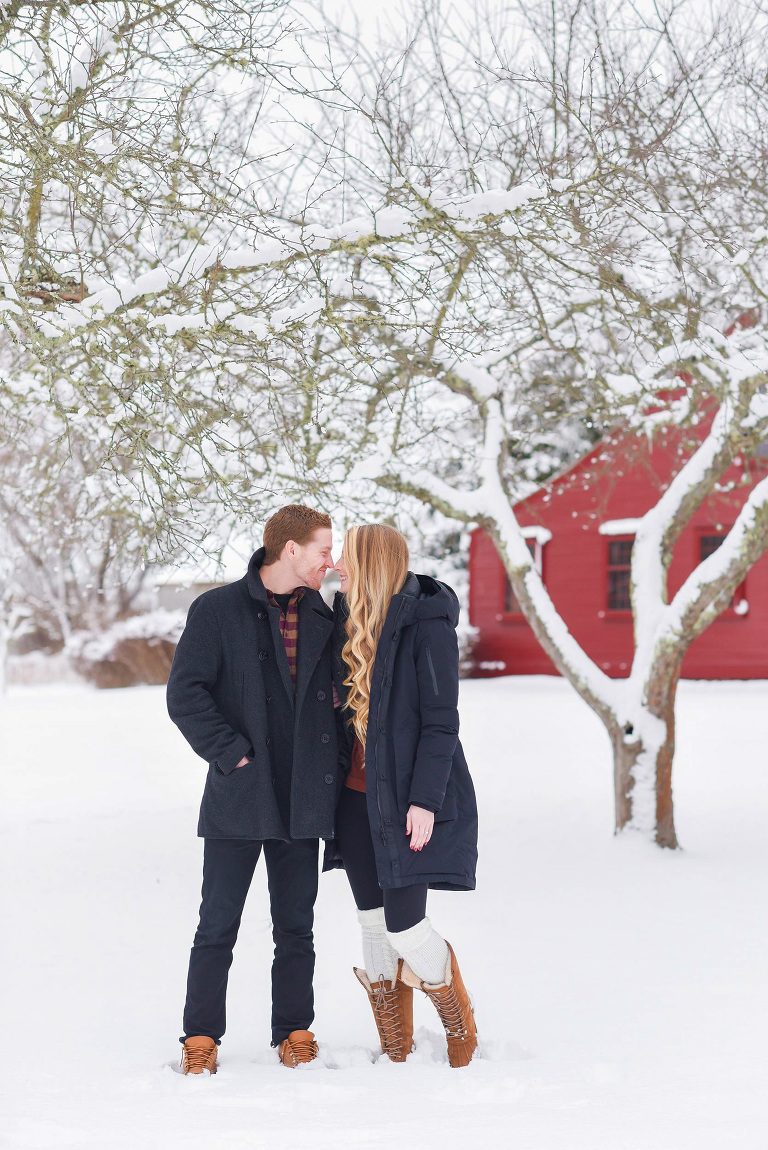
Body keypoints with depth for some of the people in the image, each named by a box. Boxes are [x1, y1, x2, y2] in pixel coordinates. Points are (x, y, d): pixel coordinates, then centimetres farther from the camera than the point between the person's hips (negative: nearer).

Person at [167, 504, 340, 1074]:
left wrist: (330, 763, 7)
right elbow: (185, 695, -7)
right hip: (239, 796, -4)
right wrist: (231, 752, -12)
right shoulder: (218, 610, -3)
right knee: (218, 926, 2)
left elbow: (338, 691, 21)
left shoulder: (322, 616, 11)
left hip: (303, 798, 4)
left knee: (296, 926, 9)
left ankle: (295, 1031, 20)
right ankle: (202, 1038, 12)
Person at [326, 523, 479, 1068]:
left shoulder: (426, 623, -12)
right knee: (374, 924, 8)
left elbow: (441, 718, -14)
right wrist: (333, 787, 15)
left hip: (408, 798, -7)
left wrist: (425, 798, -18)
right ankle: (396, 1054, 19)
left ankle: (461, 1031, 18)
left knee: (405, 926, -8)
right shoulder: (350, 621, 10)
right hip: (358, 795, 7)